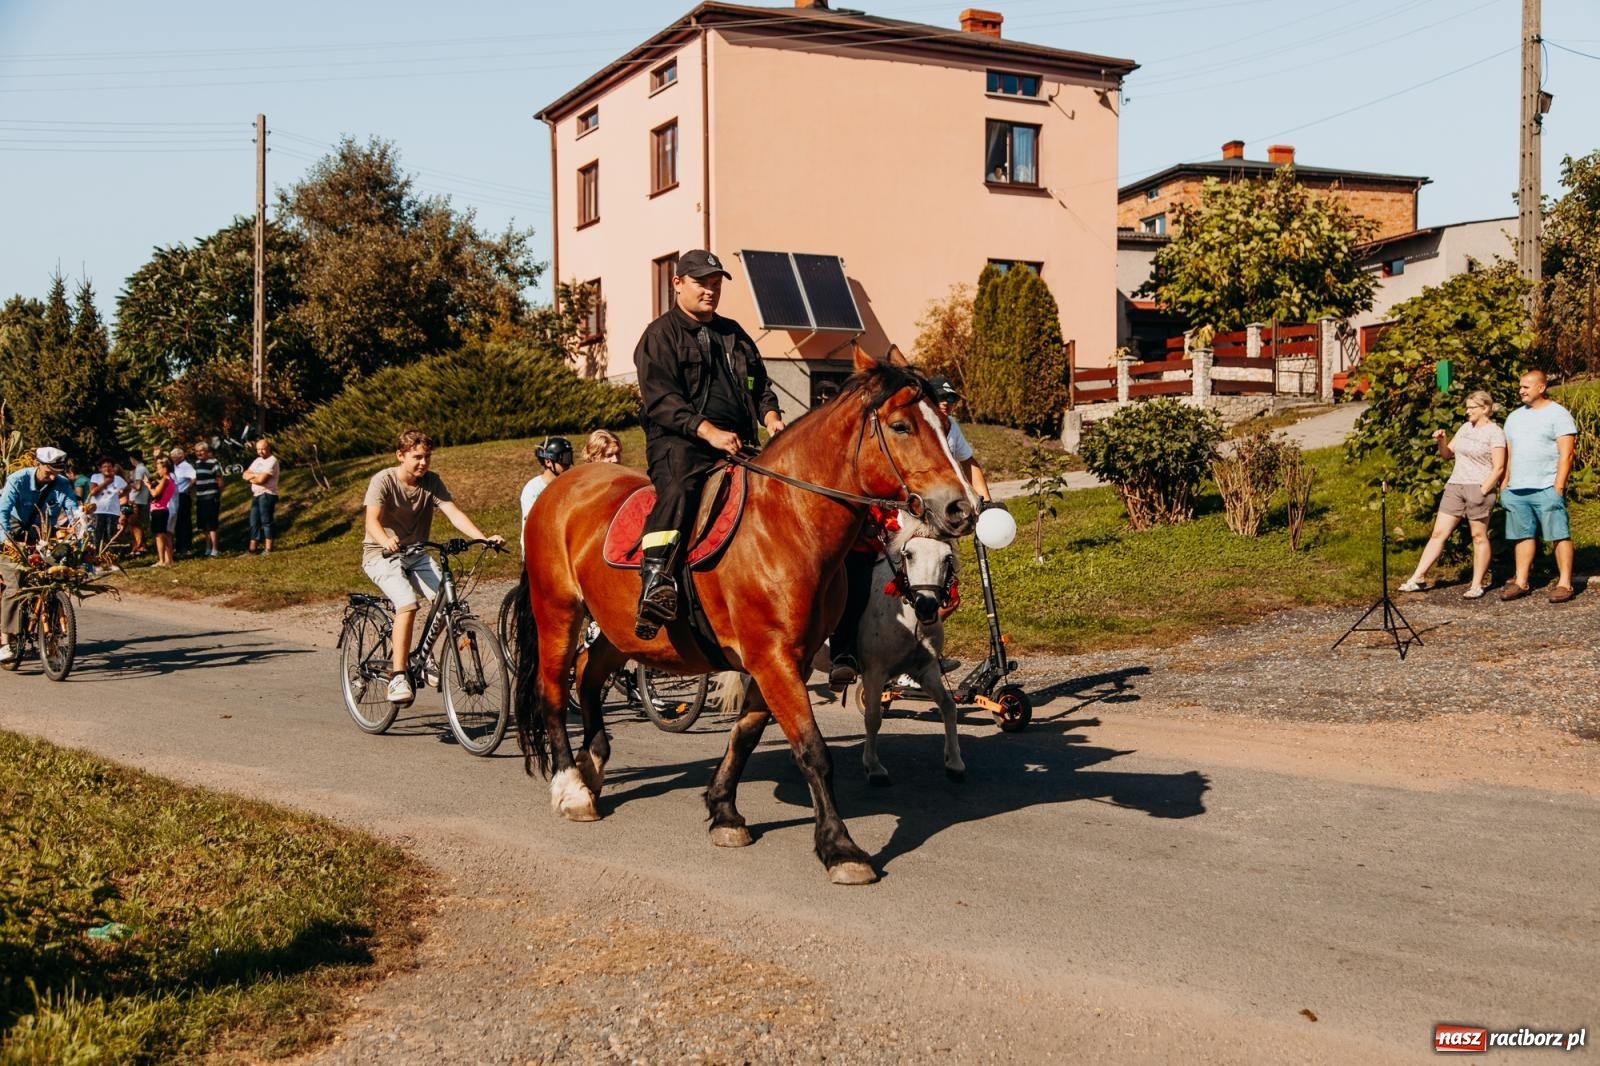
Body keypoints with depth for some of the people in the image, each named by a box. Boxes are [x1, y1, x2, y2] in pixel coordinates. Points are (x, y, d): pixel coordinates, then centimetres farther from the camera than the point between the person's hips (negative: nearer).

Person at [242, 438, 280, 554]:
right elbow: (245, 475, 10)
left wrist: (251, 478, 2)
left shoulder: (272, 461, -10)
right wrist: (255, 475, -10)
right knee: (254, 522, 8)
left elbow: (261, 479, -18)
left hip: (267, 495, -8)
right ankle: (252, 548, 11)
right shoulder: (257, 461, 17)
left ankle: (268, 548, 0)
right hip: (256, 495, 8)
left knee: (266, 521, -5)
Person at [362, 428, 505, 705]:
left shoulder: (431, 481, -3)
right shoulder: (383, 480, -15)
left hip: (416, 554, 5)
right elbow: (372, 521, -29)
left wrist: (483, 538, -31)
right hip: (382, 555, -5)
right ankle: (397, 677, -23)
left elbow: (454, 513, -14)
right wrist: (386, 541, -52)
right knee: (407, 605, -29)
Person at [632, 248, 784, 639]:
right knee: (679, 489, -34)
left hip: (738, 443, 7)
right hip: (679, 443, -7)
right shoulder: (660, 335, 3)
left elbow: (760, 386, 27)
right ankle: (655, 583, -47)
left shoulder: (735, 334, 25)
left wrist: (771, 416, 3)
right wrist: (708, 431, -22)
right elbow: (661, 400, -9)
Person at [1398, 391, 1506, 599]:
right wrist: (1440, 442, -1)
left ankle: (1477, 585, 8)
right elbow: (1447, 454, 19)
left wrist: (1483, 491, -17)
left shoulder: (1495, 433, -5)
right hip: (1455, 487, 7)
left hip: (1479, 489, -7)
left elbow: (1499, 467, -10)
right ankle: (1417, 578, 1)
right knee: (1439, 533, 3)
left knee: (1479, 536, 1)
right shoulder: (1466, 427, 16)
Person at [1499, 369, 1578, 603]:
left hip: (1546, 488, -6)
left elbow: (1566, 454, -8)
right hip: (1516, 490, 6)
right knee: (1523, 536, 8)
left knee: (1559, 535, -4)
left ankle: (1565, 583, -1)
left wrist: (1558, 487, -14)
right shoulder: (1515, 417, 18)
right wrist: (1503, 484, 13)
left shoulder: (1558, 414, -2)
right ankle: (1521, 582, 11)